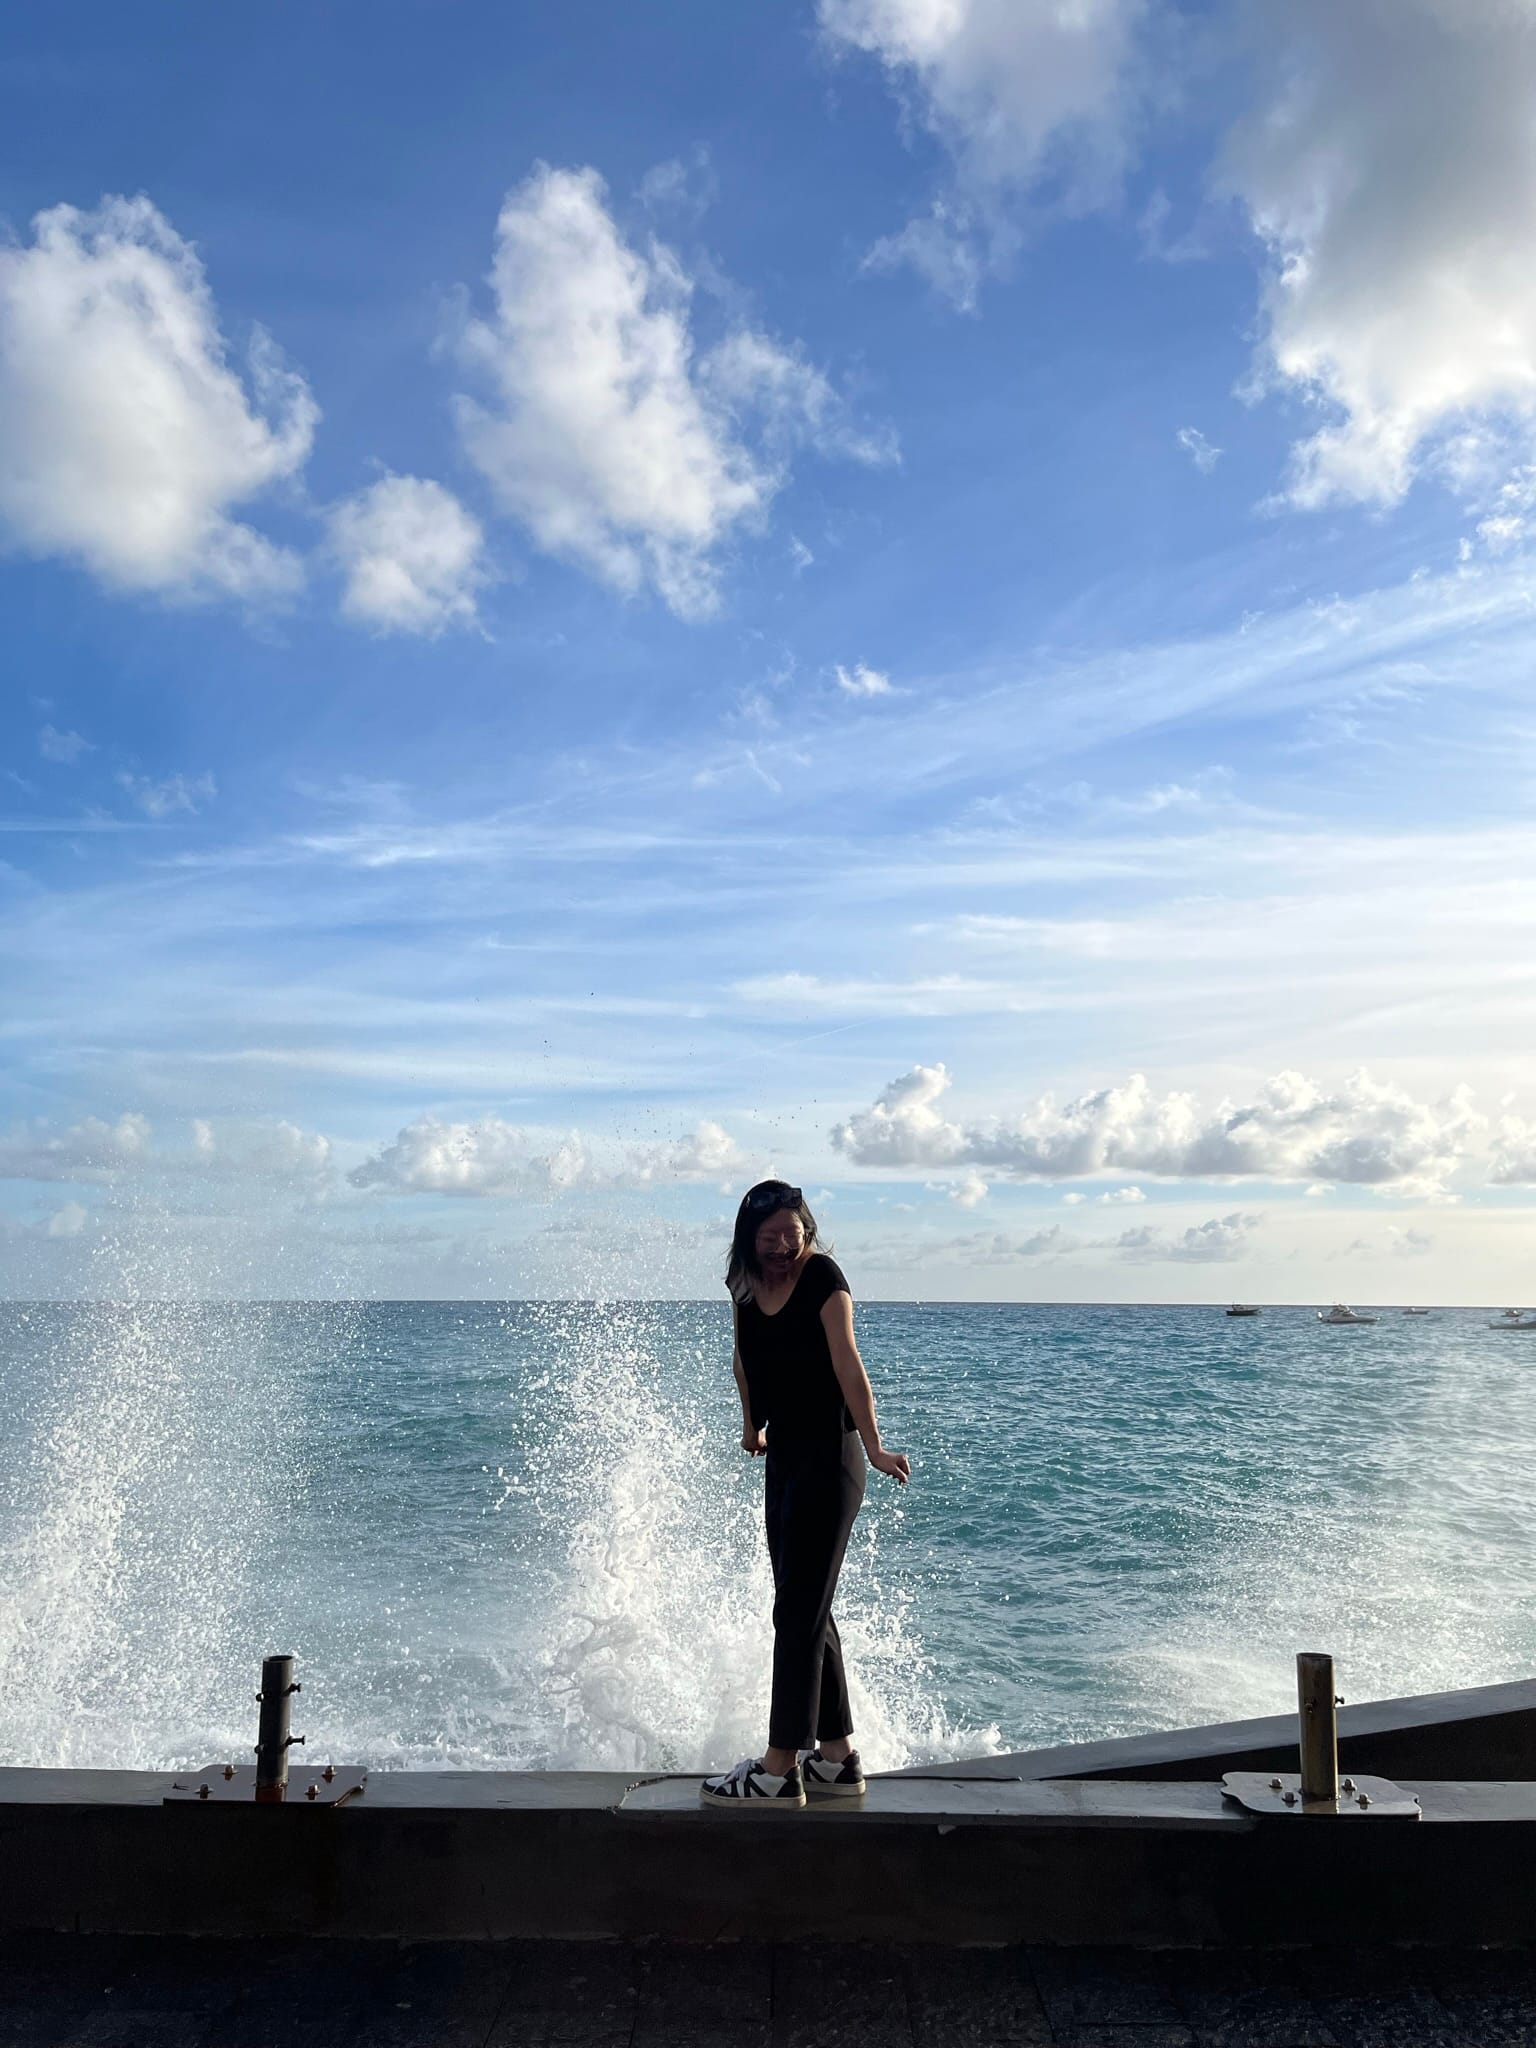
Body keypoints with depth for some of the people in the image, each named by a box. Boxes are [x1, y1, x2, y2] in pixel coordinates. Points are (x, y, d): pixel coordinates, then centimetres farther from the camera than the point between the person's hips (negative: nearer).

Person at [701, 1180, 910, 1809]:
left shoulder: (822, 1276, -12)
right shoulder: (746, 1286, 7)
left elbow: (846, 1361, -20)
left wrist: (873, 1447, -23)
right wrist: (751, 1426, 27)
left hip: (828, 1460, -8)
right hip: (784, 1460, 8)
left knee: (798, 1612, -5)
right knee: (806, 1611, 13)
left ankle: (779, 1772, 2)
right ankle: (837, 1757, 23)